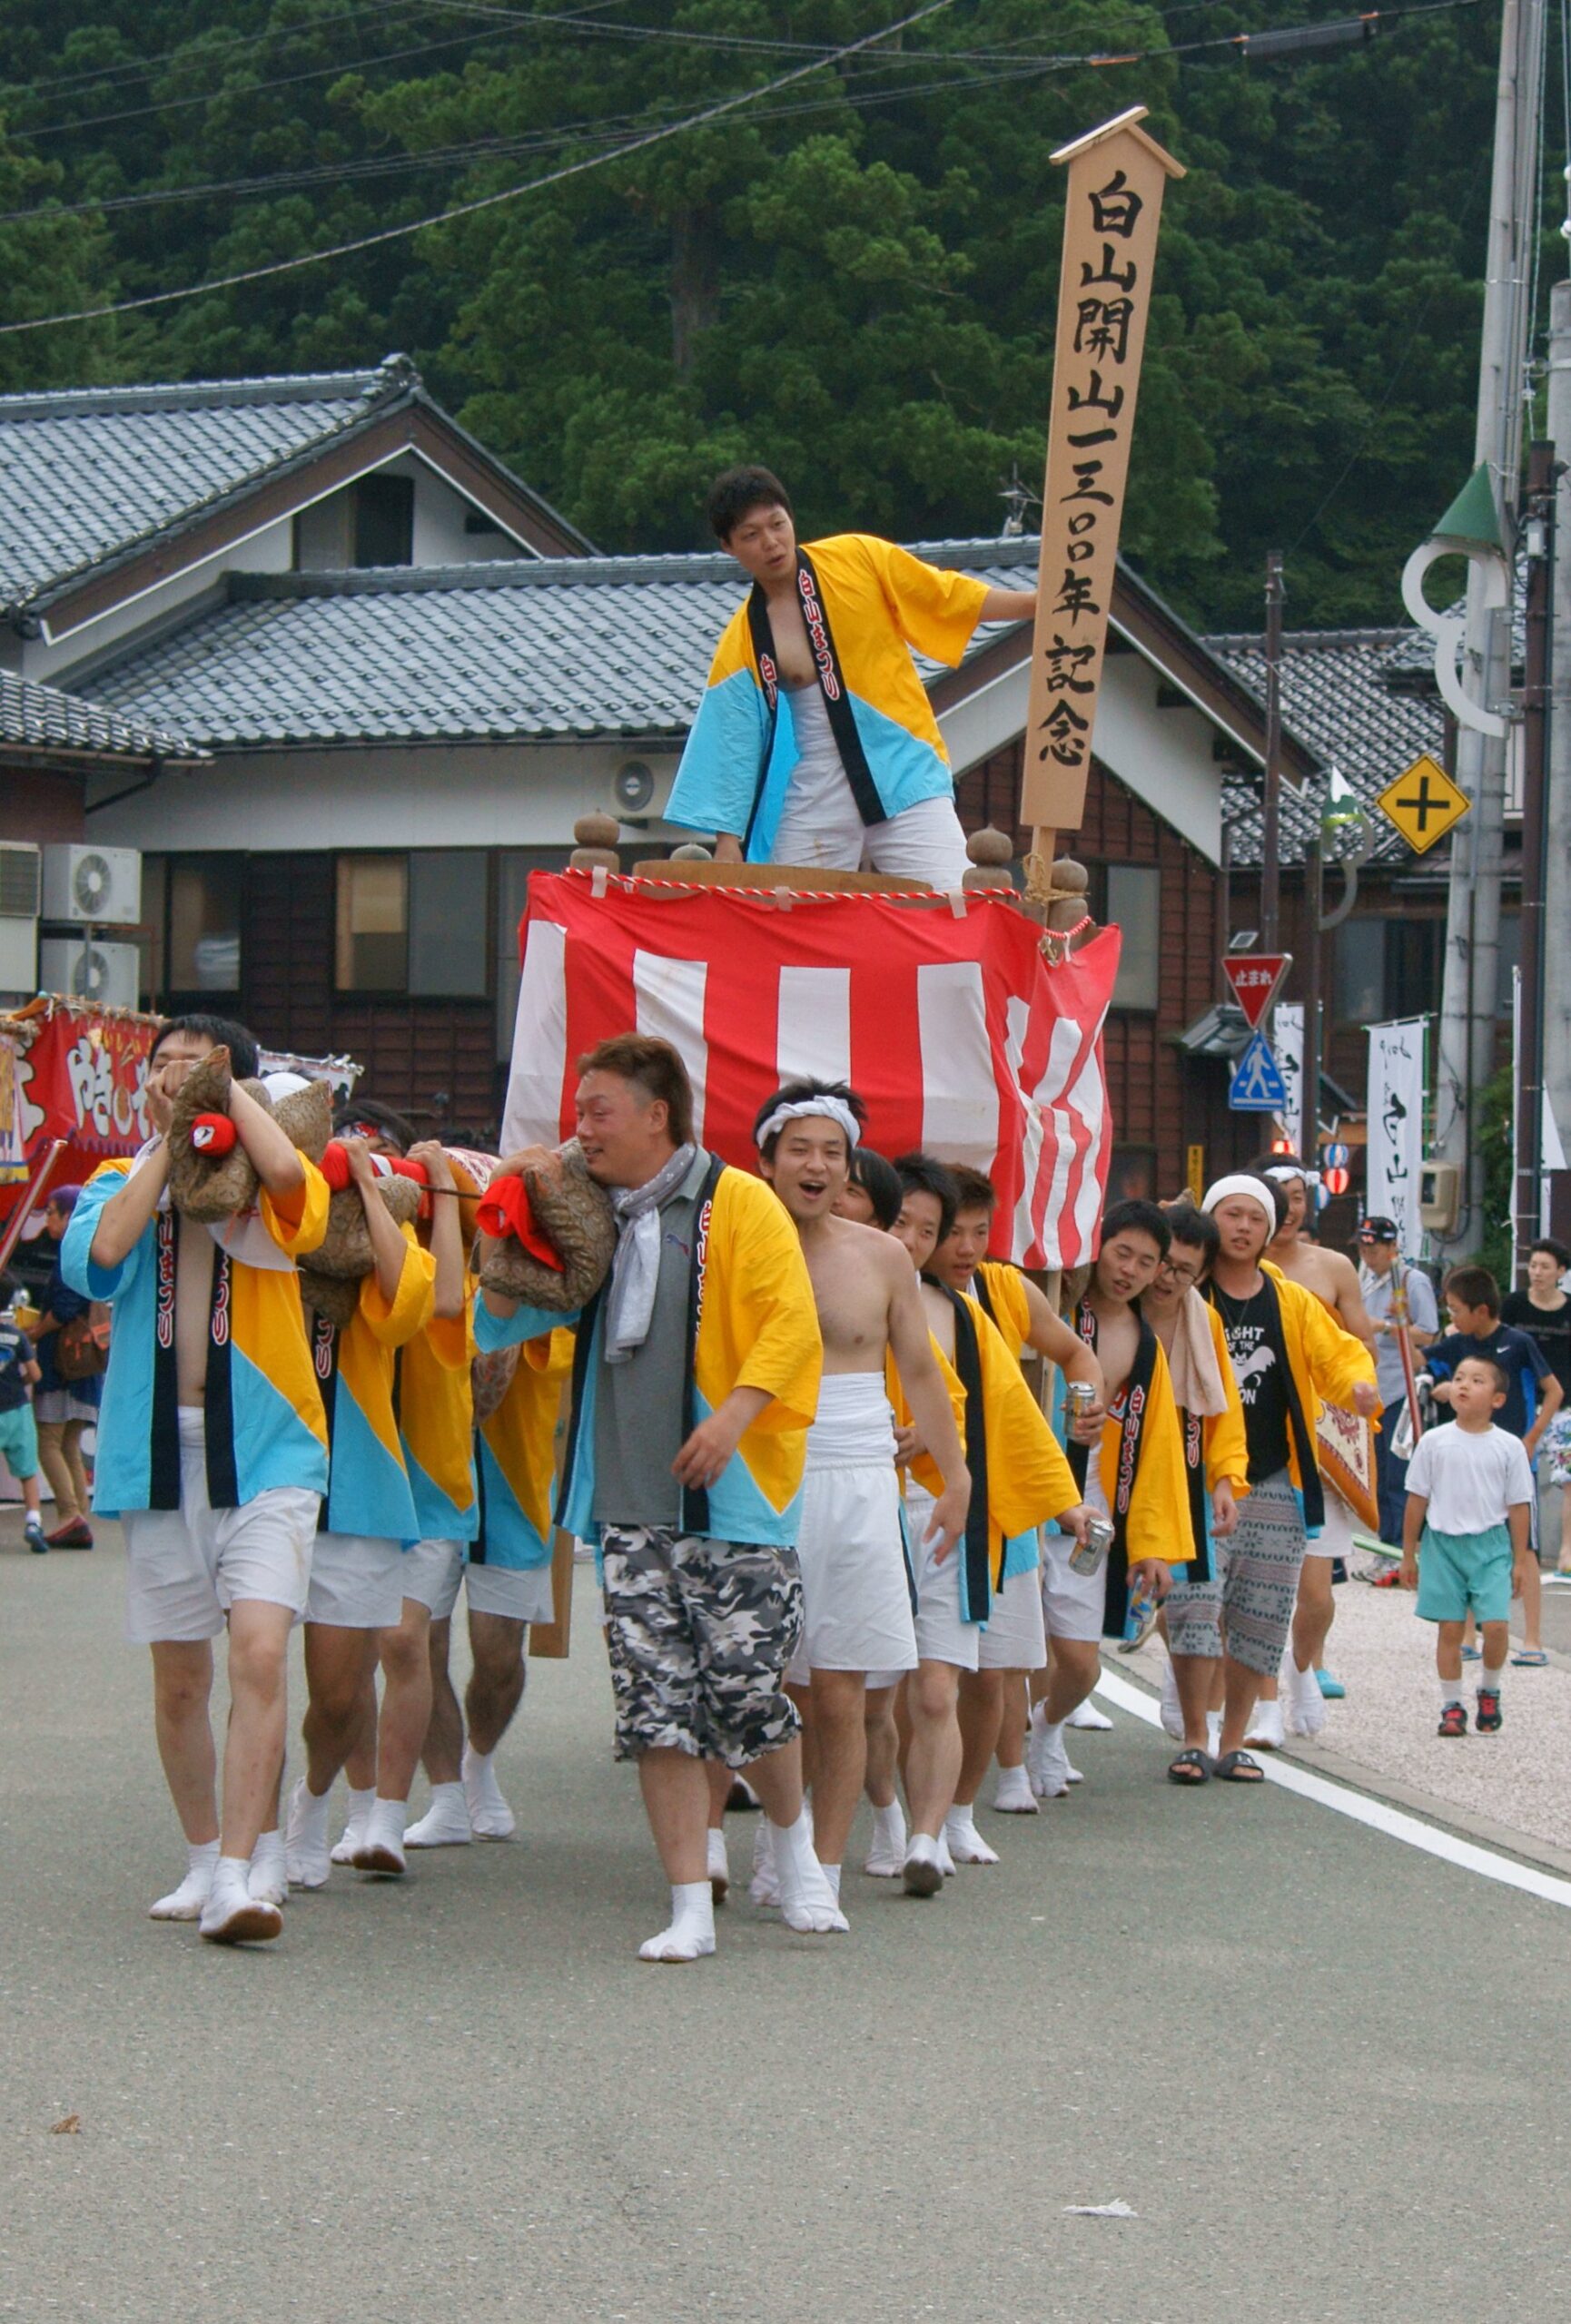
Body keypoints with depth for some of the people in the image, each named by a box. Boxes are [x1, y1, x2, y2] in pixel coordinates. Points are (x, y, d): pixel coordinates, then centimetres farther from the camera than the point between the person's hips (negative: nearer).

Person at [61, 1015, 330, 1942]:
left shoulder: (270, 1189, 4)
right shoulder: (122, 1182, 11)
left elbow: (287, 1172, -22)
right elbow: (98, 1253, -11)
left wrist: (228, 1092, -5)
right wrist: (169, 1143, -4)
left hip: (265, 1451, -3)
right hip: (158, 1456, 3)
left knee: (259, 1652, -17)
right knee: (180, 1677, 9)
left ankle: (240, 1876, -19)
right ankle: (204, 1857, 24)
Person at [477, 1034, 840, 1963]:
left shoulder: (737, 1203, -2)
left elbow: (791, 1323, -10)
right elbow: (499, 1322, 17)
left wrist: (734, 1415, -22)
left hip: (730, 1498, -5)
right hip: (628, 1502, 5)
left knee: (746, 1691, -4)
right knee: (657, 1704, -1)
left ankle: (795, 1845, 25)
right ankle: (691, 1910, 2)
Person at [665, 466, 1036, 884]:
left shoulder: (860, 558, 1)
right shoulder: (740, 646, 1)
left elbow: (950, 597, 7)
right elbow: (731, 742, 2)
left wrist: (1037, 601, 0)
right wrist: (728, 843, -4)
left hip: (904, 775, -1)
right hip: (814, 799, 1)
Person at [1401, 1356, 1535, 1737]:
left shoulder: (1509, 1447, 0)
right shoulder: (1434, 1442, 1)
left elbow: (1519, 1505, 4)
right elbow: (1417, 1499, 6)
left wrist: (1520, 1560, 3)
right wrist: (1409, 1554, 7)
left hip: (1490, 1546, -1)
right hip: (1442, 1543, 1)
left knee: (1496, 1624, -11)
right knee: (1449, 1628, 2)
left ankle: (1489, 1691, 14)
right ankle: (1451, 1705, 13)